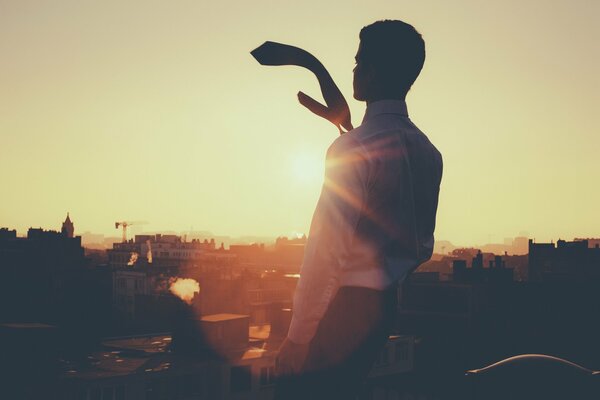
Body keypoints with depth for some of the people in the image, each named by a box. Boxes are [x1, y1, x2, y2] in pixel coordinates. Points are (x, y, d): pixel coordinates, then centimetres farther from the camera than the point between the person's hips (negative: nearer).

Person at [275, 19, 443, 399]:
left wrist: (299, 338, -15)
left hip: (341, 309, -8)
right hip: (382, 307, 8)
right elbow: (423, 246, 13)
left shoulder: (354, 147, -16)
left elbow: (327, 252, -19)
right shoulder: (429, 153, 7)